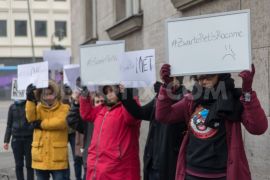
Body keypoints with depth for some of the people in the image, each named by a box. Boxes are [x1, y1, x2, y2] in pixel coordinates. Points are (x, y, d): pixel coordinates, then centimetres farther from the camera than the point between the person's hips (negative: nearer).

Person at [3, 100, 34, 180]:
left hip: (29, 138, -3)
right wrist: (6, 140, 9)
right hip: (16, 139, 3)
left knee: (29, 164, 1)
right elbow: (9, 125, 11)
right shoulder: (12, 107, 7)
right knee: (18, 165, 6)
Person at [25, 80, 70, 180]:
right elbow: (31, 118, -11)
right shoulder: (38, 108, 11)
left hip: (58, 156, -4)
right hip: (40, 155, 4)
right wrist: (30, 99, -23)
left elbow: (60, 122, -19)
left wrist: (42, 124, -12)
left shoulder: (64, 108, 1)